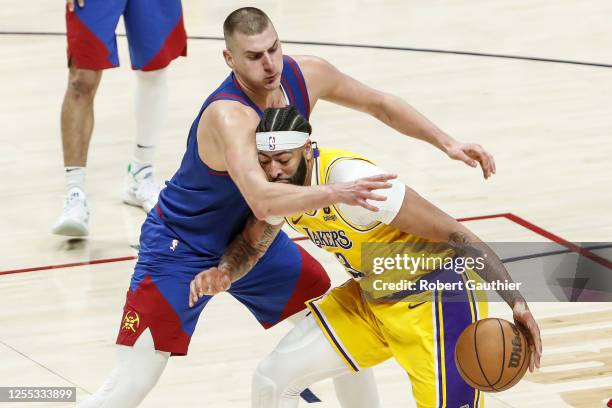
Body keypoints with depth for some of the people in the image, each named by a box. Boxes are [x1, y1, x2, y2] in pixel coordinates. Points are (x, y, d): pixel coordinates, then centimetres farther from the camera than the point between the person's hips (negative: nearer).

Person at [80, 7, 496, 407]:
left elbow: (379, 104, 4)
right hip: (182, 248, -7)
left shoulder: (306, 75, -14)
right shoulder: (228, 115, -37)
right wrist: (335, 192, -63)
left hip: (250, 237, 7)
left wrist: (446, 142, -1)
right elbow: (262, 200, -51)